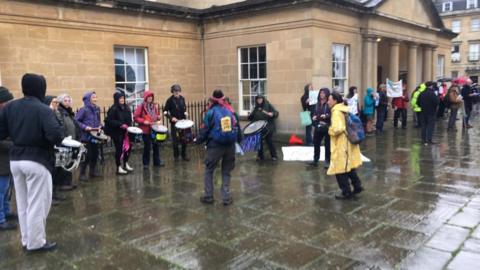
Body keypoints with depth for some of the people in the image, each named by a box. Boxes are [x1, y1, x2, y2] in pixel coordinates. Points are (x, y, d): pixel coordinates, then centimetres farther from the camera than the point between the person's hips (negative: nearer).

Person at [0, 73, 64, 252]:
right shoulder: (43, 110, -16)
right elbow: (56, 135, -26)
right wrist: (59, 138, -5)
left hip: (15, 160, 7)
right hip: (37, 161, -7)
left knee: (23, 203, 17)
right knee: (37, 204, 5)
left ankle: (26, 240, 29)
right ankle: (36, 243, 16)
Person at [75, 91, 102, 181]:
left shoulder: (97, 109, 7)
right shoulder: (83, 110, -13)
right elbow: (76, 121, -14)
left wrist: (100, 126, 0)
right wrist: (85, 127, -21)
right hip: (86, 136, -7)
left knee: (95, 154, 12)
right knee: (87, 155, -4)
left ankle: (93, 171, 27)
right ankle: (82, 174, 9)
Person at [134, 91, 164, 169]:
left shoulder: (155, 106, 8)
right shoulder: (141, 107, -8)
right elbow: (135, 117, -9)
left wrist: (159, 120, 0)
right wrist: (143, 121, -19)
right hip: (146, 130, -5)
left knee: (156, 145, 9)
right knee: (147, 146, 2)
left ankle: (157, 161, 22)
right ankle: (146, 163, 14)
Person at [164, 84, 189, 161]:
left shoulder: (182, 98, 4)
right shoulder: (170, 100, -8)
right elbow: (165, 111, -5)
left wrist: (185, 112, 0)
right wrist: (171, 117, -17)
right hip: (174, 122, -4)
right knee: (175, 139, 3)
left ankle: (184, 155, 18)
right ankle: (176, 156, 17)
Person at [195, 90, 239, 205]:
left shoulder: (211, 112, -8)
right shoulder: (231, 110, 1)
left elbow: (205, 129, -4)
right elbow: (237, 126, 7)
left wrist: (198, 140, 13)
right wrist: (238, 139, 22)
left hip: (215, 145, -3)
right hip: (230, 145, 3)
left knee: (209, 170, 14)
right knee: (226, 171, 16)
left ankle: (208, 196, 18)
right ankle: (226, 197, 11)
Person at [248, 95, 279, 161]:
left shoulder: (268, 105, -2)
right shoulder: (256, 107, 11)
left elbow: (276, 113, -9)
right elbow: (252, 117, 17)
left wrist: (272, 114, -30)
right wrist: (250, 116, -5)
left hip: (268, 127, -5)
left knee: (269, 141, -2)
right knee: (259, 141, 8)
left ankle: (274, 156, 10)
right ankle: (260, 156, 21)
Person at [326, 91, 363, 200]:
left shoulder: (336, 111, -18)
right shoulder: (344, 109, 11)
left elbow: (337, 129, -30)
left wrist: (330, 130, -11)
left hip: (341, 145, -10)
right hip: (348, 143, 10)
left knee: (340, 170, 1)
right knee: (348, 167, 20)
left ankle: (346, 192, 8)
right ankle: (357, 186, 27)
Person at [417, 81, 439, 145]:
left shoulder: (422, 94, 3)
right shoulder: (432, 93, -15)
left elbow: (418, 102, 7)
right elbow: (436, 102, -21)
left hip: (423, 112, 5)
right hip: (431, 112, -5)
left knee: (423, 126, 10)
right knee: (431, 126, -1)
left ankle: (423, 139, 11)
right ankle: (429, 139, -5)